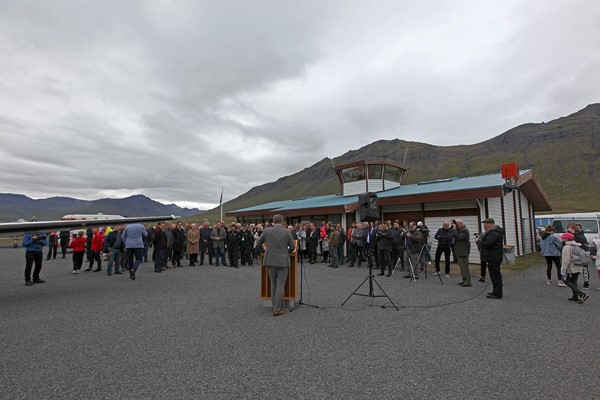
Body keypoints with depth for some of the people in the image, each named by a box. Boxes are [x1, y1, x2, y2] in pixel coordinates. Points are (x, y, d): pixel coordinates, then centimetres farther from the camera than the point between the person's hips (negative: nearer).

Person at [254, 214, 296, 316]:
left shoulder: (266, 231, -1)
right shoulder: (287, 232, -5)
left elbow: (258, 245, 7)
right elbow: (292, 247, -1)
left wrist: (264, 251, 25)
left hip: (270, 262, 2)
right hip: (283, 262, -2)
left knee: (273, 284, 16)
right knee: (280, 285, 3)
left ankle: (275, 305, 23)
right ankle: (277, 309, 4)